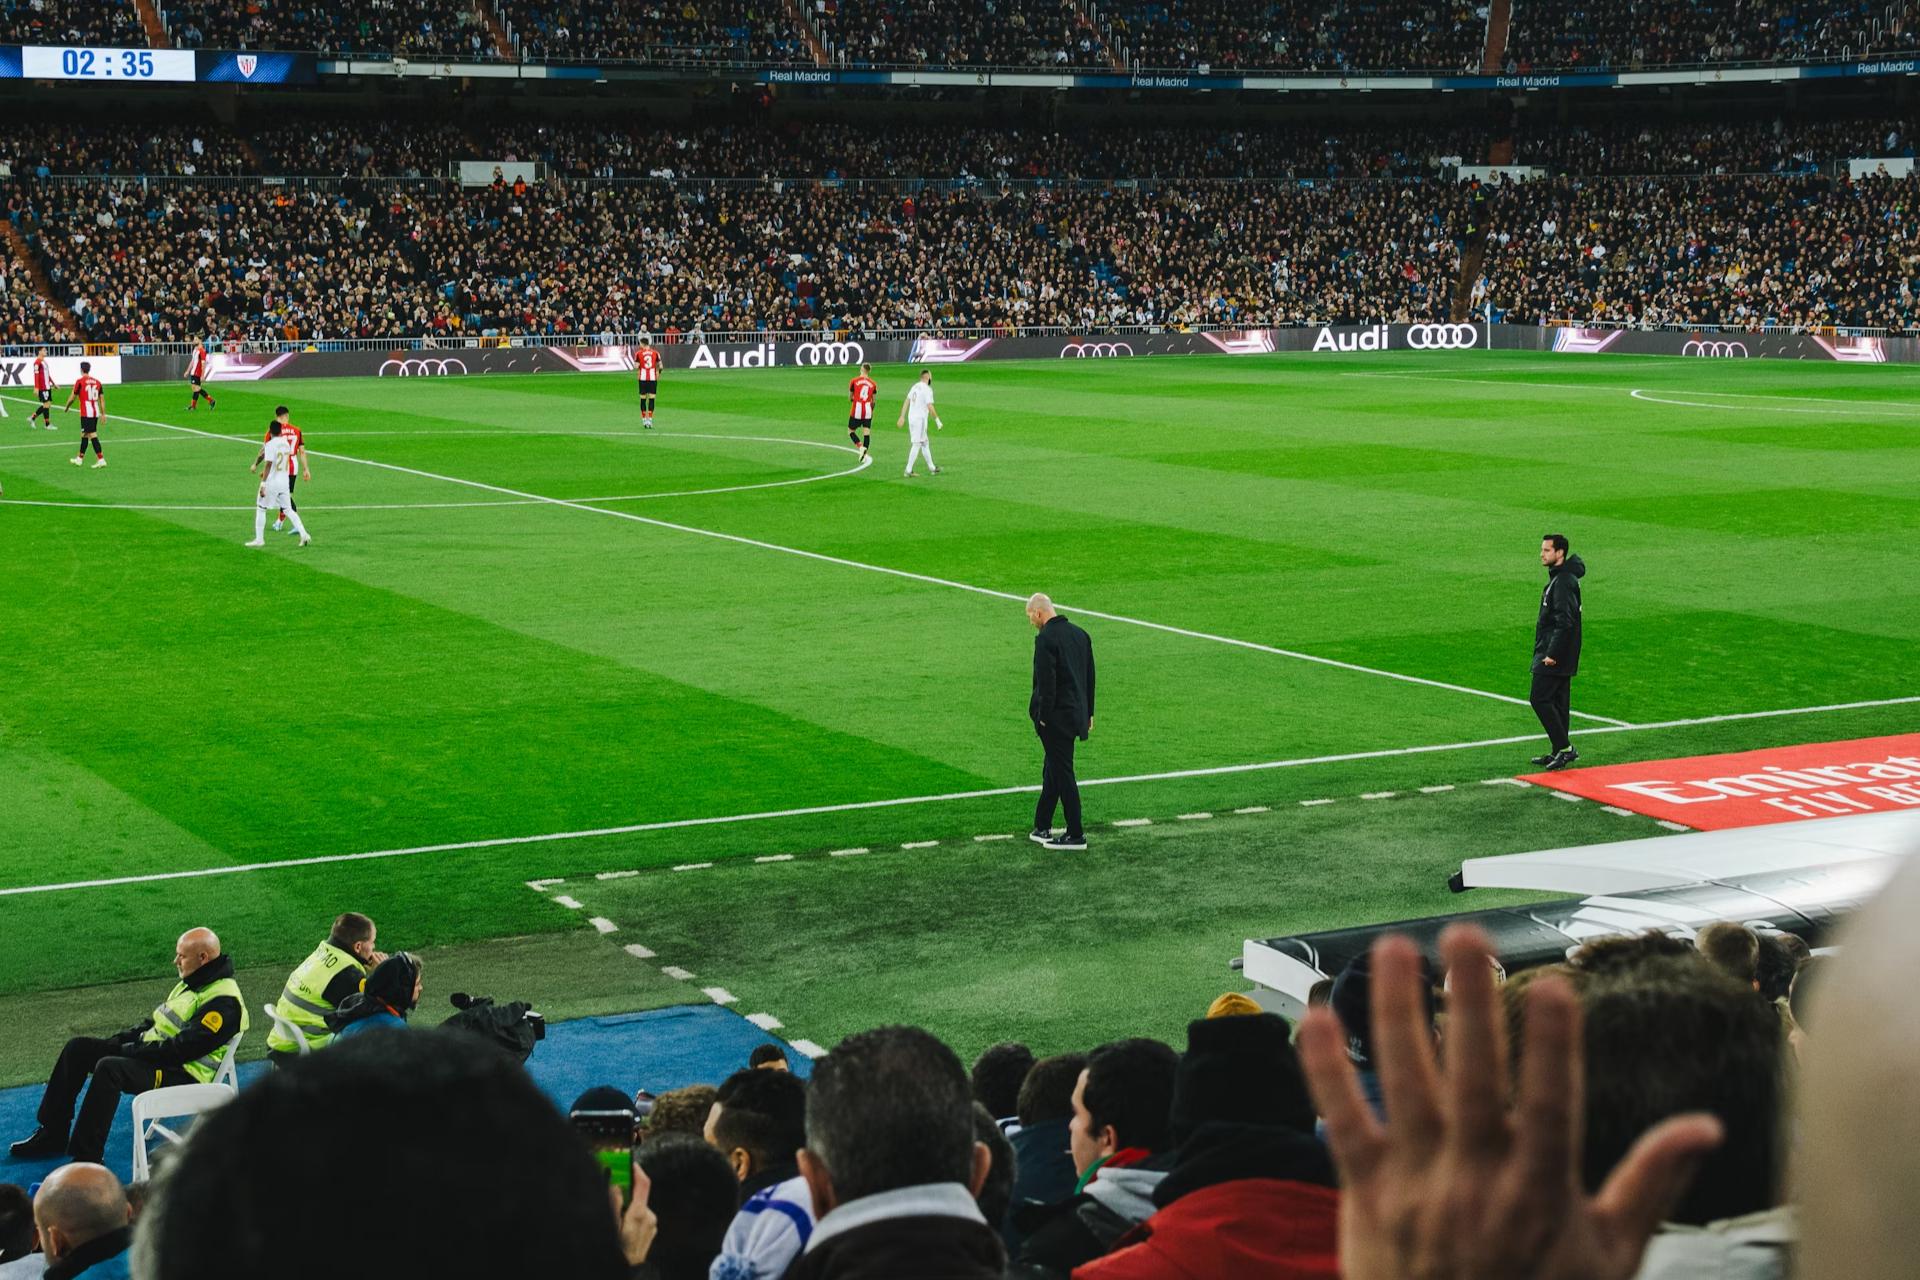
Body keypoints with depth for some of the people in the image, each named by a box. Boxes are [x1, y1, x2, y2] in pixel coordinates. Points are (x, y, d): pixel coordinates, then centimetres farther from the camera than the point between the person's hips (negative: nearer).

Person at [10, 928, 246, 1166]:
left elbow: (179, 1049, -24)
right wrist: (118, 1041, 4)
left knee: (109, 1068, -33)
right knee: (78, 1047, 4)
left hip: (183, 1074, -11)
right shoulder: (191, 983, 13)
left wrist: (129, 1050, -17)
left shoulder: (224, 1002, -20)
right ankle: (53, 1135, 8)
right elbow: (155, 1023, 20)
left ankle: (85, 1158, -29)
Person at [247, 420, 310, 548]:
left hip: (271, 483, -6)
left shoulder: (270, 445, -13)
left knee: (260, 509, 5)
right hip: (284, 482, 6)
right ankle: (303, 534, 0)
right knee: (288, 509, 11)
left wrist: (263, 483, -19)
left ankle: (259, 539, 6)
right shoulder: (286, 443, 8)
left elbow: (268, 465, -19)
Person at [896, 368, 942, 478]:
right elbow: (930, 407, -18)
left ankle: (931, 468, 23)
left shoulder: (915, 387, 11)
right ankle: (908, 470, -9)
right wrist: (937, 420, -10)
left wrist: (902, 417, 12)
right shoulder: (927, 389, -13)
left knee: (924, 443, 16)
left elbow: (907, 402, 11)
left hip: (911, 417, 8)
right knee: (917, 444, -5)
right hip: (920, 419, -8)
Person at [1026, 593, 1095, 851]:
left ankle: (1076, 835, 2)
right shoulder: (1080, 634, 10)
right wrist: (1088, 712, 19)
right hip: (1076, 713, 9)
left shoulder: (1045, 638, -16)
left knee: (1062, 773, -2)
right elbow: (1090, 676, 14)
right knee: (1052, 771, 16)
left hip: (1055, 717, -9)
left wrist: (1043, 716, -14)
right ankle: (1042, 828, 22)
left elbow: (1046, 680, -20)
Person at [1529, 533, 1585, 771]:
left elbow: (1565, 622, -24)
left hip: (1554, 656, -10)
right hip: (1561, 656, 10)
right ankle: (1560, 751, 17)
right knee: (1558, 701, 12)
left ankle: (1564, 747, -8)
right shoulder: (1558, 578, 15)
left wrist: (1552, 653, -24)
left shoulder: (1563, 582, -18)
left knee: (1540, 699, -10)